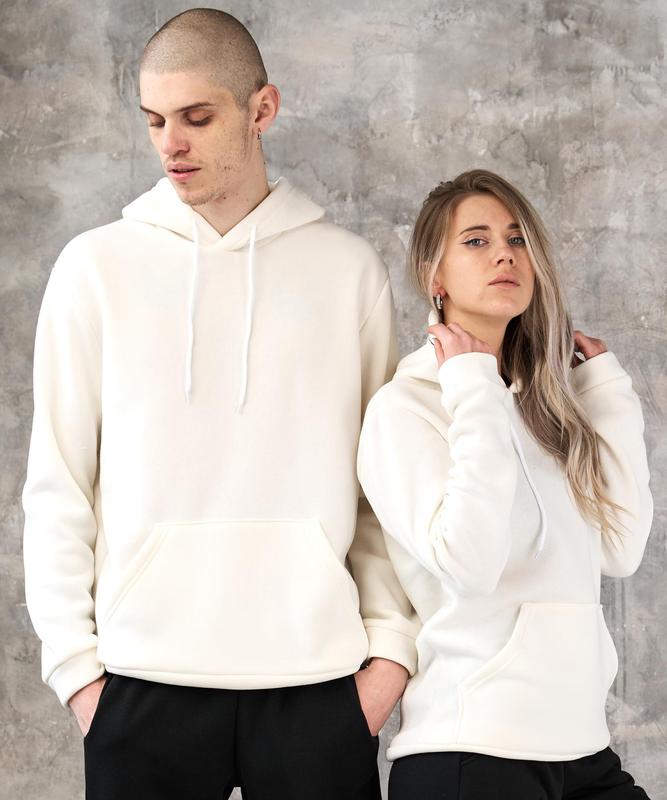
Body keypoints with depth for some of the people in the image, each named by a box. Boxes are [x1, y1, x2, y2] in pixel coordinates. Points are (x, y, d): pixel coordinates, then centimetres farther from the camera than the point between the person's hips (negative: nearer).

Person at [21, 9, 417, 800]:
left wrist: (392, 643, -1)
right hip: (143, 680, 0)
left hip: (318, 678, 0)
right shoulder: (97, 266, 3)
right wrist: (73, 657, -1)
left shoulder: (348, 268, 4)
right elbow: (58, 482, 4)